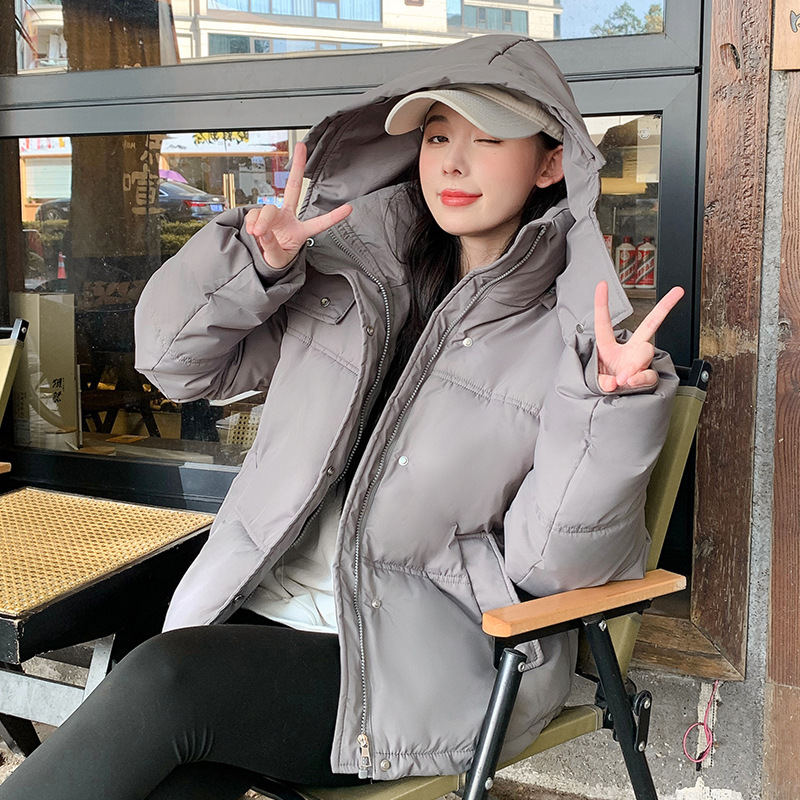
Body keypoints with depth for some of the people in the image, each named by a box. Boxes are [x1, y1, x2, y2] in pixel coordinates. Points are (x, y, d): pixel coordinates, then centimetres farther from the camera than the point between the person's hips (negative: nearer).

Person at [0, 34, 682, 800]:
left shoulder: (570, 337, -2)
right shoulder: (351, 267, 9)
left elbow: (554, 561, -9)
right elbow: (179, 360, 13)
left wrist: (613, 405, -23)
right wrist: (251, 266, -6)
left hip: (425, 659, -3)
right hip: (261, 618, 4)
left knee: (163, 681, -25)